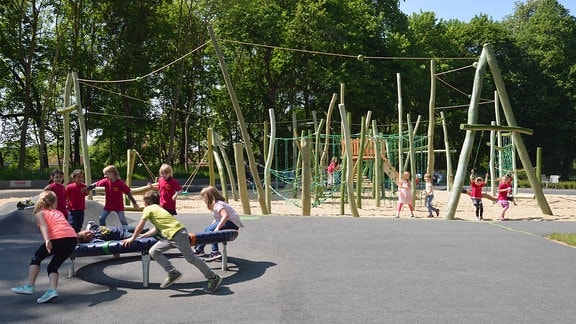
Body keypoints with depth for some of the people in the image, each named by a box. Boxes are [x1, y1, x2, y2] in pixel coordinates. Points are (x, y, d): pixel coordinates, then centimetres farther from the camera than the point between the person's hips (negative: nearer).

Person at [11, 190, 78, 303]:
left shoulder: (39, 213, 15)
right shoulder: (59, 212, 31)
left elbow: (43, 225, -4)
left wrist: (47, 240, -20)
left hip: (58, 238, -5)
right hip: (73, 239, 5)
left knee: (36, 257, 20)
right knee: (53, 266, 17)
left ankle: (29, 286, 14)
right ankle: (52, 290, -5)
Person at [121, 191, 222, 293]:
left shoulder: (148, 209, 3)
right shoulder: (158, 208, 27)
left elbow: (140, 226, 6)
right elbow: (157, 228, 33)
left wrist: (133, 238, 19)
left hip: (178, 234, -9)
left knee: (190, 258, -6)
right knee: (154, 251, 8)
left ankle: (214, 278, -1)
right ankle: (173, 273, 5)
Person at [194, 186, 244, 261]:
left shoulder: (218, 205, -20)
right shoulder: (215, 204, 13)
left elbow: (225, 216, -36)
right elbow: (216, 219, 18)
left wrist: (217, 227, -36)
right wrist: (212, 226, 8)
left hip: (233, 223, -11)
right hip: (228, 222, 11)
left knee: (210, 230, -21)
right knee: (207, 229, 11)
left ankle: (215, 252, -28)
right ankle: (199, 249, 21)